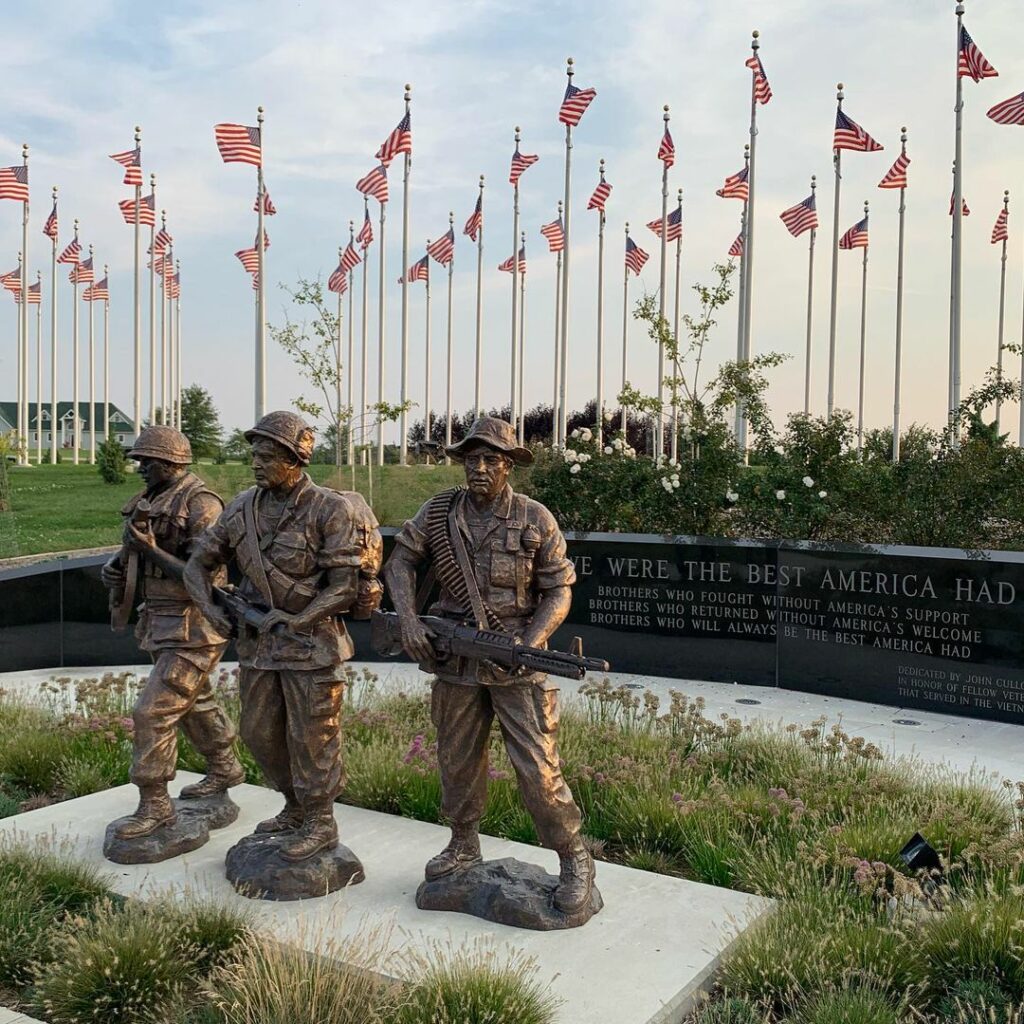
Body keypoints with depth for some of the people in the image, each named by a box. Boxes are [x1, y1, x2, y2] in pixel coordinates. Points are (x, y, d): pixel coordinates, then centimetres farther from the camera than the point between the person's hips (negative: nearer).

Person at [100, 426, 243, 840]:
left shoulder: (201, 505, -18)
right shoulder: (147, 504, 7)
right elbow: (133, 556, 18)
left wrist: (152, 549, -26)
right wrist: (114, 569, -4)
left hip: (193, 630, -9)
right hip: (162, 623, 9)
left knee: (153, 711, -9)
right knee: (194, 702, 22)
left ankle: (154, 805, 3)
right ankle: (224, 769, 41)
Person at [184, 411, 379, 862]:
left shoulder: (331, 511, -14)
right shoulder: (242, 507, 4)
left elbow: (345, 587, -16)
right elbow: (199, 562, 13)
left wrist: (296, 621, -20)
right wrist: (210, 605, -4)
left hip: (312, 646, -6)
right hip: (257, 644, 7)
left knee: (311, 739, 3)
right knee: (259, 734, 15)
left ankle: (319, 824, 21)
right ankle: (296, 808, 35)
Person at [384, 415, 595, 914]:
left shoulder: (535, 519, -7)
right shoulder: (439, 511, 0)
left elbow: (558, 591, -5)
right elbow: (400, 561, 6)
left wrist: (528, 645, -19)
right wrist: (408, 618, -10)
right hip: (454, 660, 4)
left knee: (538, 769, -5)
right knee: (457, 761, 16)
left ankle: (574, 860, 12)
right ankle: (463, 846, 37)